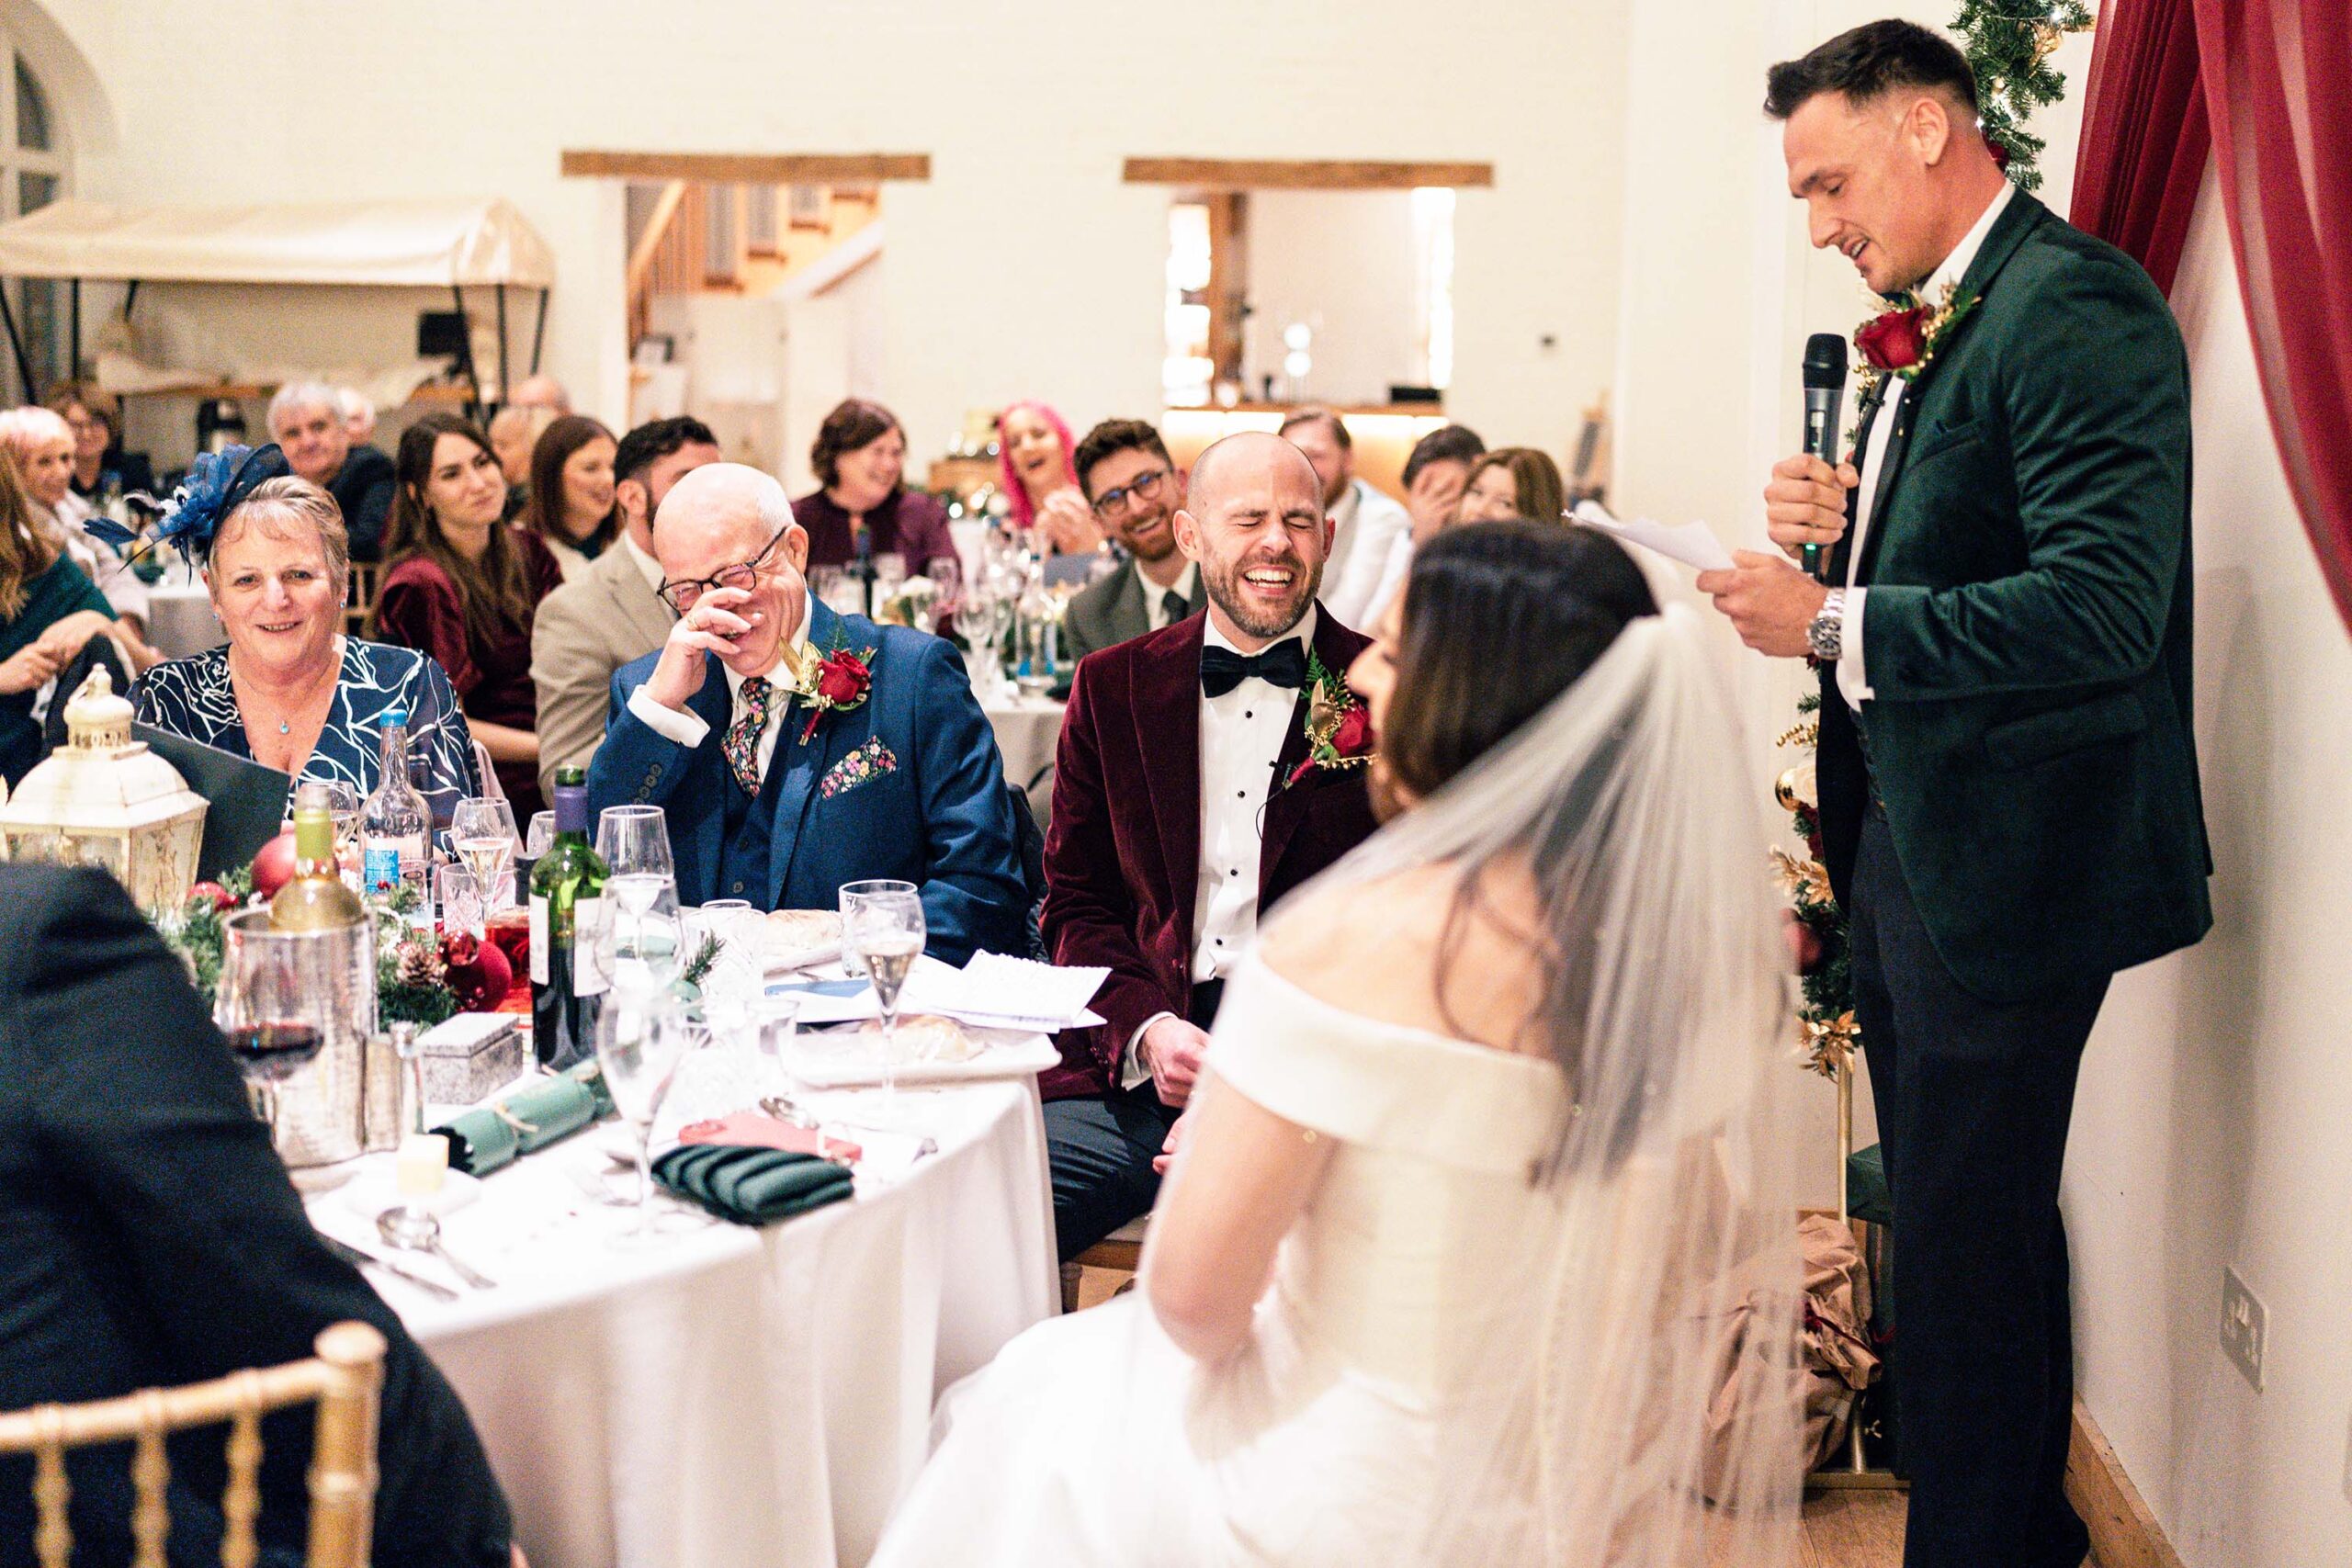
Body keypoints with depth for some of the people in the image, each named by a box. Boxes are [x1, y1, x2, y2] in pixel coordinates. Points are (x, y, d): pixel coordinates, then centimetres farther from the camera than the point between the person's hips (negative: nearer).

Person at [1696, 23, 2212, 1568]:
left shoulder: (2077, 308, -17)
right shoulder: (1931, 327, 13)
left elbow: (2103, 605, -26)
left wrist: (1834, 621, -23)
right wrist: (1847, 523, 1)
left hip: (2011, 854, -10)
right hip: (1909, 840, 10)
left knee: (1970, 1224, -1)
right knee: (1953, 1207, 19)